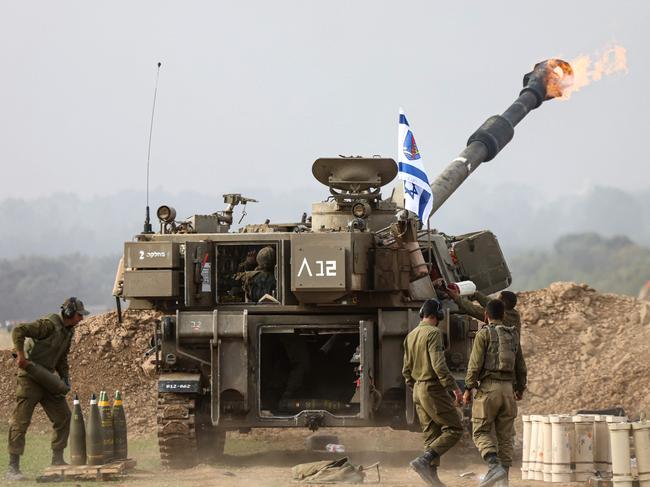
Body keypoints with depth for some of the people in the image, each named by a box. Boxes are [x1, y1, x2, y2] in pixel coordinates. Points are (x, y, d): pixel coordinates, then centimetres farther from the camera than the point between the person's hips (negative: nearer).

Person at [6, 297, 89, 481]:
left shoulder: (68, 331, 12)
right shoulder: (49, 325, -17)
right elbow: (18, 331, -25)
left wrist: (65, 377, 10)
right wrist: (21, 356, -28)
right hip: (30, 378, -9)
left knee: (62, 416, 8)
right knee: (20, 421, -7)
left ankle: (57, 460, 17)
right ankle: (13, 468, -7)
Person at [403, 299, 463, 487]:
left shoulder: (410, 336, 12)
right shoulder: (433, 333, -13)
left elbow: (406, 369, 16)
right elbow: (439, 365, -21)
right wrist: (454, 387, -18)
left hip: (418, 389, 9)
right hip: (434, 388, -9)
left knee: (431, 434, 11)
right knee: (454, 429, -5)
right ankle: (423, 461, -17)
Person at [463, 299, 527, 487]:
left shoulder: (484, 334, -5)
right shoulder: (513, 335, 12)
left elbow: (475, 363, -12)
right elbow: (520, 366, 17)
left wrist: (468, 389, -7)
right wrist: (520, 388, 30)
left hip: (488, 387, -5)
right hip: (507, 388, 5)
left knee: (481, 432, 0)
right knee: (505, 435, 8)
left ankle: (495, 466, -22)